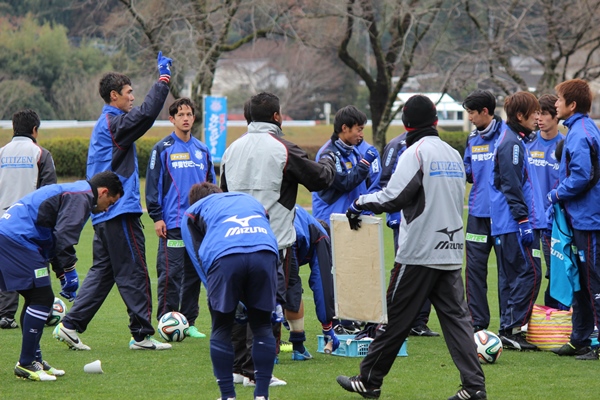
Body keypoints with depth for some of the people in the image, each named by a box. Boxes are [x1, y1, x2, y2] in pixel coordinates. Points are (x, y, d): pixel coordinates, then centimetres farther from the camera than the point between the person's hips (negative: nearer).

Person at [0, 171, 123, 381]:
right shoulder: (82, 196, -6)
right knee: (41, 298, -8)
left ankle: (33, 359, 22)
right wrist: (69, 271, -13)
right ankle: (26, 364, -6)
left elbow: (56, 237, 31)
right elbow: (64, 235, -18)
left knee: (36, 298, 17)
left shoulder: (73, 192, 27)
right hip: (17, 239, -11)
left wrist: (63, 273, 26)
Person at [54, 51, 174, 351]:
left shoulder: (104, 124, 18)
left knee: (102, 271, 12)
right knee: (134, 273, -4)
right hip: (120, 212, -10)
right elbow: (146, 113, -26)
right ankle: (142, 334, 0)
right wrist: (163, 80, -20)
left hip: (103, 213, 10)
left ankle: (70, 326, 7)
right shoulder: (114, 123, -14)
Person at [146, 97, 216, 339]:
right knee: (170, 275, -7)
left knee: (194, 275, 7)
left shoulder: (202, 150, 14)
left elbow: (212, 183, 19)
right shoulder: (162, 149, 0)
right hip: (172, 225, -5)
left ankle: (189, 322, 14)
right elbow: (152, 184, -2)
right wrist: (156, 217, -8)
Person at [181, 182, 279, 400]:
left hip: (224, 256, -2)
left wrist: (214, 290, 21)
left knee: (221, 330, 14)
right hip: (265, 252, 2)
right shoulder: (251, 201, 40)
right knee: (262, 327, 16)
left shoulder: (193, 212, 31)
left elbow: (198, 257, 22)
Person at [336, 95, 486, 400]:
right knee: (456, 317, 4)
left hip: (419, 252, -6)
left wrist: (360, 203, -3)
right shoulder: (454, 154, 13)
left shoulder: (417, 152, -9)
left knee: (396, 317, 2)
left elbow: (393, 197, -18)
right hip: (451, 250, 6)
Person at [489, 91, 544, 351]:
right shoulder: (512, 143, -13)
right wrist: (524, 222, -19)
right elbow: (512, 187, -18)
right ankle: (512, 329, -10)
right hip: (514, 222, -10)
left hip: (506, 224, 10)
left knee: (510, 276, 11)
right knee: (529, 273, -10)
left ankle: (508, 330, 14)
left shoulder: (517, 140, 18)